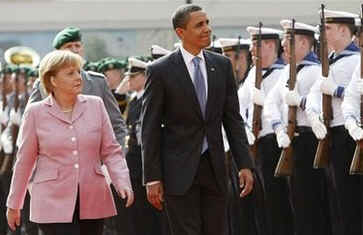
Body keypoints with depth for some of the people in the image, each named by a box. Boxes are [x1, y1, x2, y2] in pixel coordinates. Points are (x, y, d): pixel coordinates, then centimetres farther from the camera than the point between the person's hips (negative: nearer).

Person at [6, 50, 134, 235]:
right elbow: (24, 162, 6)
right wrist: (13, 205, 10)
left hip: (93, 204, 3)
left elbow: (111, 151, 7)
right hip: (54, 205, -3)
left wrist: (122, 182, -10)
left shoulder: (95, 105, 5)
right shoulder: (36, 112, 0)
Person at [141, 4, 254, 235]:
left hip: (214, 167, 4)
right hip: (179, 170, -4)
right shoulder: (160, 71, -6)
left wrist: (245, 165, 1)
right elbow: (150, 128, -5)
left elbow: (233, 119, 9)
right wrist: (152, 177, -9)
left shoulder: (222, 65, 7)